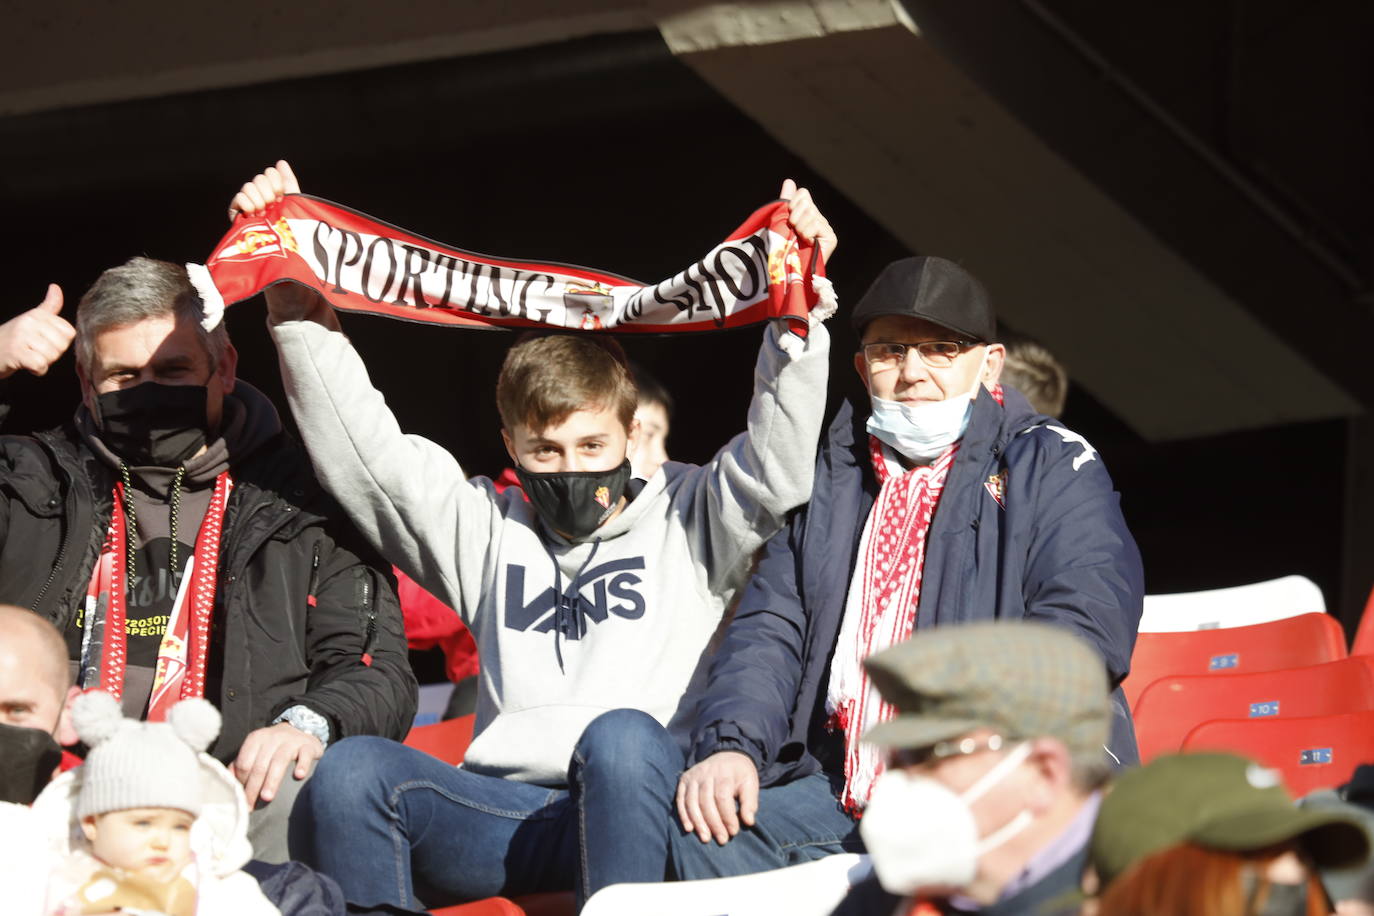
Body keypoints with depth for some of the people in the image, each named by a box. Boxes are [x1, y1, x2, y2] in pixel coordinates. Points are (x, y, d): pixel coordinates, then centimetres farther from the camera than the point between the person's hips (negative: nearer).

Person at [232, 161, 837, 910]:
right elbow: (363, 449, 20)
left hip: (639, 806, -3)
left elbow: (776, 464, 4)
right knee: (351, 772, -27)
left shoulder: (685, 518, 20)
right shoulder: (489, 531, 26)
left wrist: (797, 314, -8)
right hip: (506, 815, 3)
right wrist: (297, 307, 12)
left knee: (619, 735, -39)